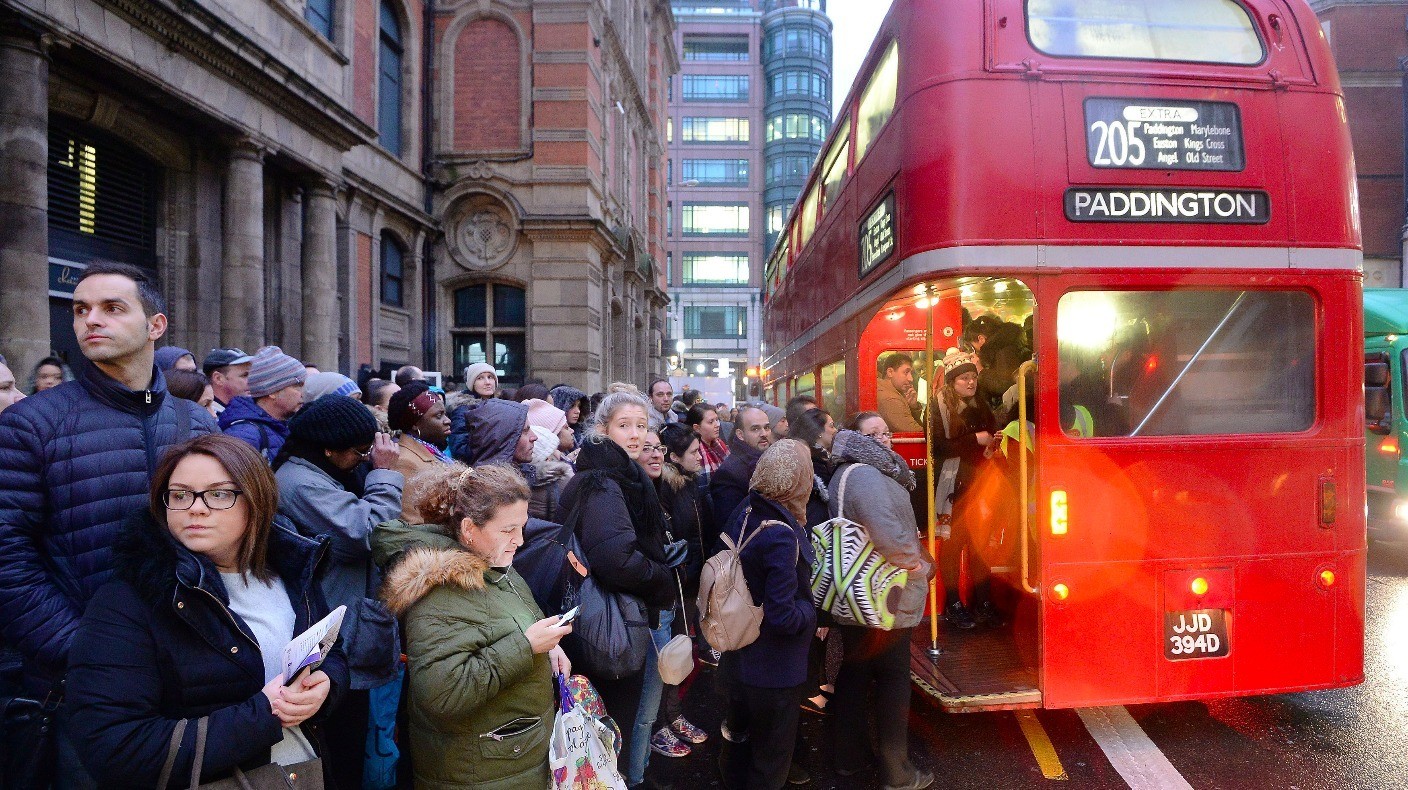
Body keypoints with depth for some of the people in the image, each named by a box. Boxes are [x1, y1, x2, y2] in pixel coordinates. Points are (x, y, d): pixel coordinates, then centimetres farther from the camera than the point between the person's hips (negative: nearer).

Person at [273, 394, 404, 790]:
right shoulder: (299, 481, -21)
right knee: (342, 758, 3)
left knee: (348, 741, 22)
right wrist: (385, 474, -17)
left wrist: (380, 475, 0)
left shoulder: (328, 474, 11)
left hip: (349, 638, 10)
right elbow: (366, 532, -27)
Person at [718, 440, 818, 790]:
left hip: (739, 656, 8)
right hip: (774, 669, -8)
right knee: (770, 760, 14)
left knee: (739, 738, 28)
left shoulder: (746, 513, -5)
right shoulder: (781, 535, -30)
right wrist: (812, 611, -11)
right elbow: (783, 616, -28)